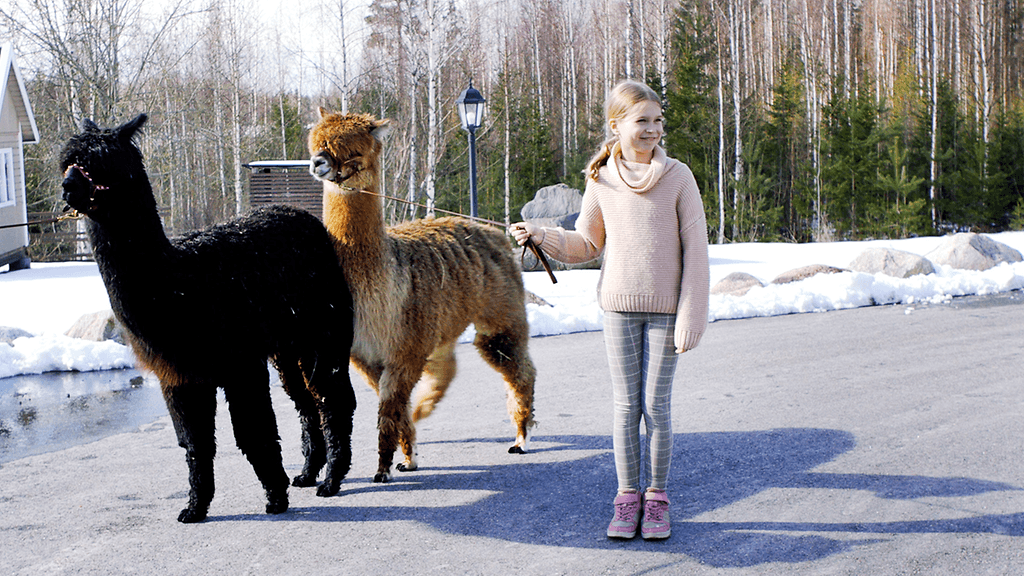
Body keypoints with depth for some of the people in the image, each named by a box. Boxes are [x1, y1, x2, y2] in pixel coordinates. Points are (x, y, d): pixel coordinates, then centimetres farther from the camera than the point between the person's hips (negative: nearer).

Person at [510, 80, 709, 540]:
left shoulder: (677, 177, -6)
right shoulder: (602, 181, 0)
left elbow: (694, 249, -4)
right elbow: (585, 246, 10)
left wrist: (691, 316, -8)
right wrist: (540, 236, -8)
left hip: (664, 309, -2)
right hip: (618, 307, 2)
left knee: (656, 405, 2)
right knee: (625, 406, 6)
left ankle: (657, 498, 15)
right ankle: (626, 497, 16)